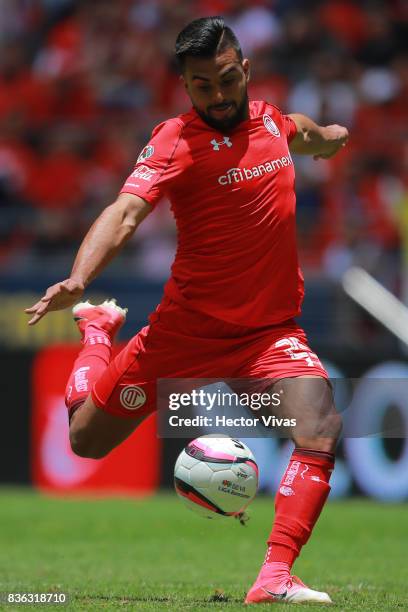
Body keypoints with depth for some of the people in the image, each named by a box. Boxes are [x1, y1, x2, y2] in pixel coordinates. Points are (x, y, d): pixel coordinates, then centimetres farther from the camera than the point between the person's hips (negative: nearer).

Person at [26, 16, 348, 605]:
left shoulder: (269, 119, 1)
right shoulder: (177, 140, -18)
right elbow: (127, 212, -35)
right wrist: (78, 279, -48)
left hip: (272, 329, 3)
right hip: (186, 328, -3)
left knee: (321, 430, -24)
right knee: (87, 440, 10)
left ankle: (275, 577, -21)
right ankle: (97, 329, 40)